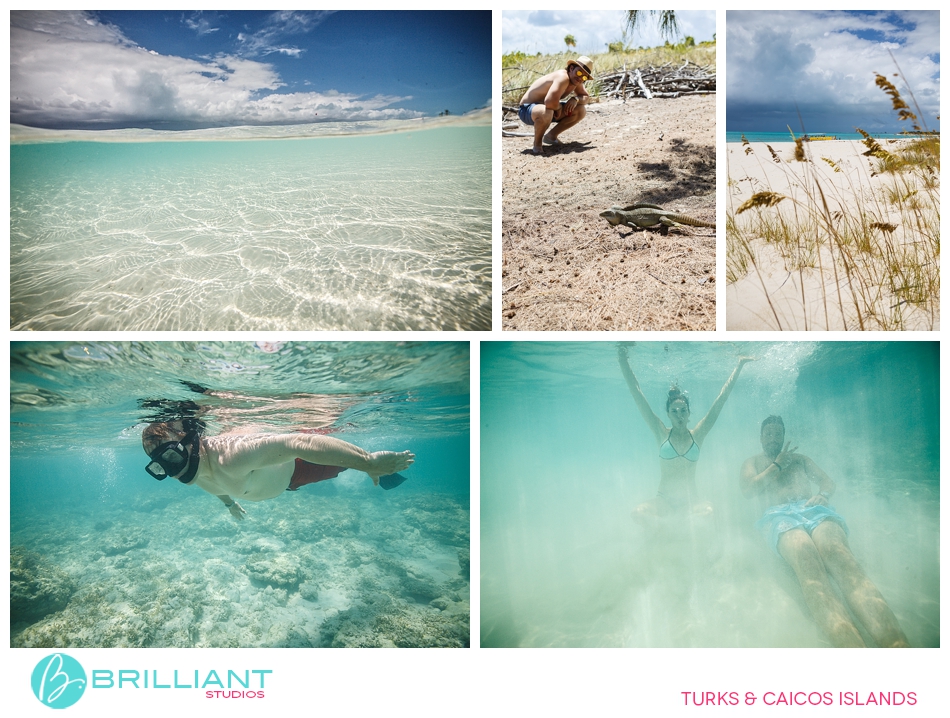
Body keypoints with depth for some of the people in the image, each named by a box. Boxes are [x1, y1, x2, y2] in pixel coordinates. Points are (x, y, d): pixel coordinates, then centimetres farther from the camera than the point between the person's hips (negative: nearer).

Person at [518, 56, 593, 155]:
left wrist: (576, 99, -12)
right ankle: (537, 142, -13)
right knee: (546, 113, -44)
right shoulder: (563, 77, -29)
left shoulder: (575, 80, -1)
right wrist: (558, 108, -21)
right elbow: (550, 101, -43)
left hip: (546, 108, 9)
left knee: (581, 111, 0)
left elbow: (586, 98, 10)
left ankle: (551, 136, 13)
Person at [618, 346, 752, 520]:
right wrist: (623, 360, -2)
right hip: (664, 501, 0)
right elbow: (637, 393, 1)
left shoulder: (697, 435, 5)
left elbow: (722, 397, 9)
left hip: (690, 501, 1)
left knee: (708, 510, -33)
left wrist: (739, 365, 12)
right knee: (639, 513, -31)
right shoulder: (662, 434, 3)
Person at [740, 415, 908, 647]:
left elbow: (828, 481, 27)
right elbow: (748, 489, 10)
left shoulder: (799, 459, 37)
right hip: (780, 514, -2)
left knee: (838, 553, -38)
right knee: (806, 560, -41)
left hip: (813, 508, 2)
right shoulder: (753, 463, 30)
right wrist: (777, 465, 15)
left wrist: (823, 495, 3)